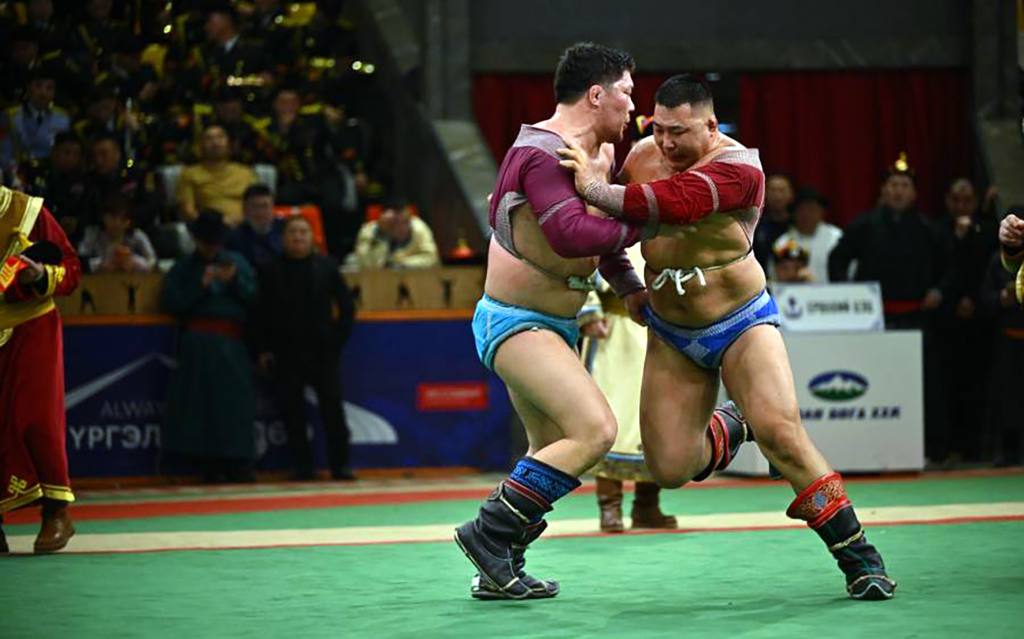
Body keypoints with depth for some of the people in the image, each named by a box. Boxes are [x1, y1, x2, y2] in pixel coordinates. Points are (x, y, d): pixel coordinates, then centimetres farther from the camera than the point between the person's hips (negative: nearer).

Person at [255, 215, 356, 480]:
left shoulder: (326, 266, 5)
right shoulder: (271, 271, 3)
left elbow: (346, 305, 9)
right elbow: (261, 312, 4)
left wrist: (338, 337, 1)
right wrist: (263, 349, -1)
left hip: (323, 351, 0)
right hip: (286, 354, 0)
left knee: (332, 408, 0)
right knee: (293, 411, 1)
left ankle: (340, 465, 5)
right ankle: (302, 466, 8)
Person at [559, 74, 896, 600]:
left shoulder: (737, 168, -21)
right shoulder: (641, 157, -2)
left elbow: (670, 202, -38)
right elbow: (614, 228, 17)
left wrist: (596, 190, -36)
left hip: (740, 322, -5)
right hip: (671, 335, 5)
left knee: (780, 431, -23)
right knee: (669, 468, -2)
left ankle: (859, 558, -14)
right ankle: (727, 432, 33)